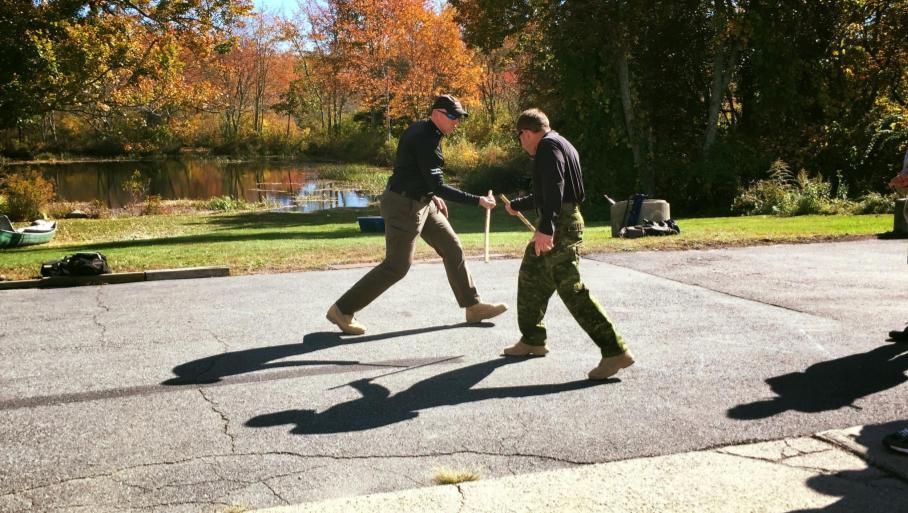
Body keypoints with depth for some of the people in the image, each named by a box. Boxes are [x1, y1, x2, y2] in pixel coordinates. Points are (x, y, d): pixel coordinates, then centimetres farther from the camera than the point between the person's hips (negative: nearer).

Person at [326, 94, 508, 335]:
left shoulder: (420, 130, 7)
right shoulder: (426, 140, -23)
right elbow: (438, 186, -26)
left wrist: (432, 195, 15)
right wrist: (478, 200, -25)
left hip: (420, 202, 10)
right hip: (404, 205, -10)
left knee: (452, 249, 11)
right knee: (397, 266, -4)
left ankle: (473, 306, 21)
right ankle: (342, 310, 5)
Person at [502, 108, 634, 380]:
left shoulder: (548, 146, -10)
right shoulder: (557, 145, 23)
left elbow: (554, 188, -25)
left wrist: (545, 228, -33)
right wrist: (517, 205, 48)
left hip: (559, 226, -11)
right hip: (557, 224, 11)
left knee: (571, 289, -14)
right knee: (530, 279, 19)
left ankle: (615, 351, -16)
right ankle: (532, 340, 31)